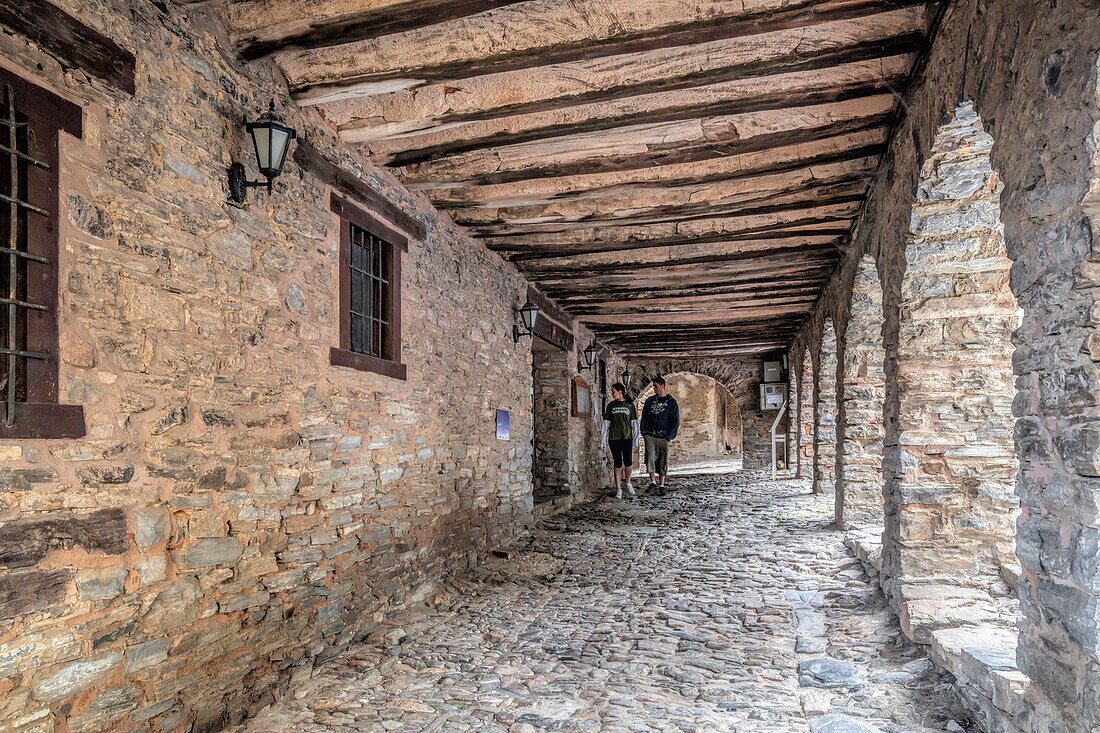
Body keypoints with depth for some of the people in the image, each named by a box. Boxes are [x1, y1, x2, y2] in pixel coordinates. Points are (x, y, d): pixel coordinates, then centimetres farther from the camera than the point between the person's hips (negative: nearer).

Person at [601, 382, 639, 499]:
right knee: (617, 464, 1)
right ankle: (618, 489, 10)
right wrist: (604, 440, 7)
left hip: (627, 437, -1)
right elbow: (606, 423, 11)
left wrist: (636, 439, 3)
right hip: (614, 437, 1)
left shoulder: (630, 405, 7)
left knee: (628, 462, -9)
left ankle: (628, 482, 18)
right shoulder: (611, 405, 9)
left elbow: (634, 423, 8)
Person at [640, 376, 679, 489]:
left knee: (663, 461, 3)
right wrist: (644, 432, 4)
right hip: (650, 436, 1)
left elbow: (675, 421, 3)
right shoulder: (650, 401, 12)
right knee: (650, 458, -15)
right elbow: (644, 417, 16)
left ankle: (661, 484, 12)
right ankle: (653, 482, -16)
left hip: (663, 437, -1)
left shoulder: (671, 402, 3)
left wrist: (669, 436, -5)